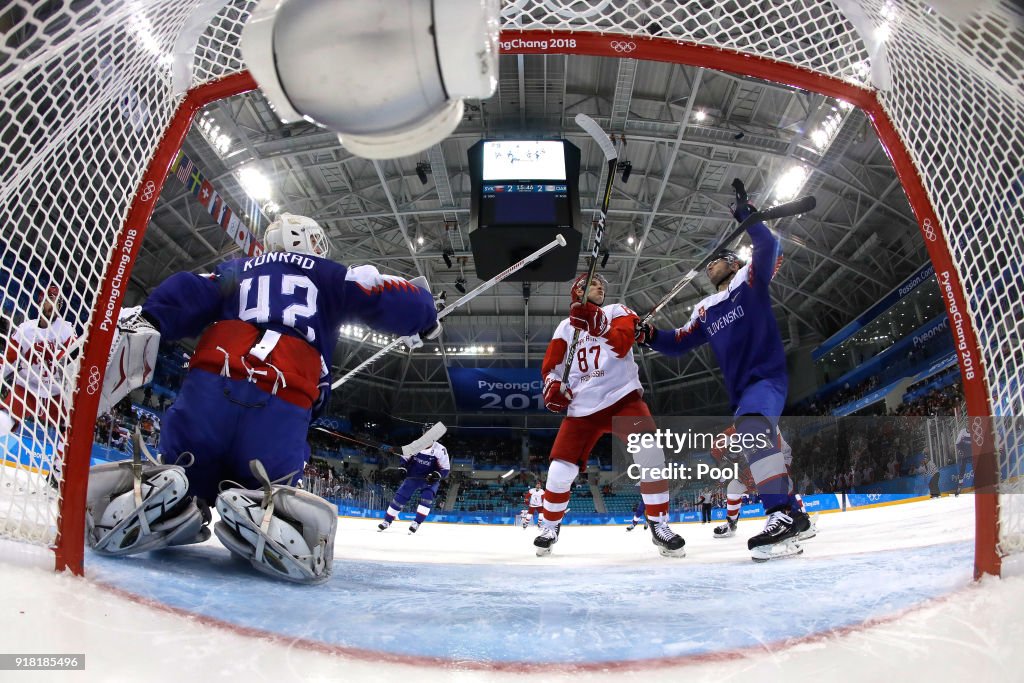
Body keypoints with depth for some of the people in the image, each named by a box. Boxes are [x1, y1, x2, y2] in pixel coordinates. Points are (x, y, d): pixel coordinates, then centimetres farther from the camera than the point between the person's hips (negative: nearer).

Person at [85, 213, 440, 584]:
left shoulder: (235, 269, 30)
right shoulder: (332, 276, 23)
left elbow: (188, 295, 12)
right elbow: (390, 298, 17)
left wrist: (144, 321, -1)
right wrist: (425, 319, 36)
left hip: (208, 391, 2)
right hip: (282, 409, -2)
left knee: (184, 482, 19)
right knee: (269, 495, 14)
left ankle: (151, 495, -18)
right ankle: (261, 510, -24)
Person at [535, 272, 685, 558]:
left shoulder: (617, 311, 5)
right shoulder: (565, 327, 12)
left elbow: (622, 345, -15)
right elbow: (550, 364, 12)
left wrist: (596, 323, -31)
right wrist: (553, 386, -10)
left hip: (622, 397, -2)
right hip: (582, 408, 2)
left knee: (649, 453, -24)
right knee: (560, 469, -5)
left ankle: (660, 527, -9)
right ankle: (550, 527, 20)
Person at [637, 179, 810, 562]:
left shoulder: (750, 279, 5)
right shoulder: (705, 311, 21)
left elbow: (769, 250, -13)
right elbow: (680, 344, 17)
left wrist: (747, 216, -20)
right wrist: (650, 336, 1)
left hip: (767, 376, -9)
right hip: (741, 390, 9)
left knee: (752, 428, -34)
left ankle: (782, 516, -42)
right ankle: (792, 512, 27)